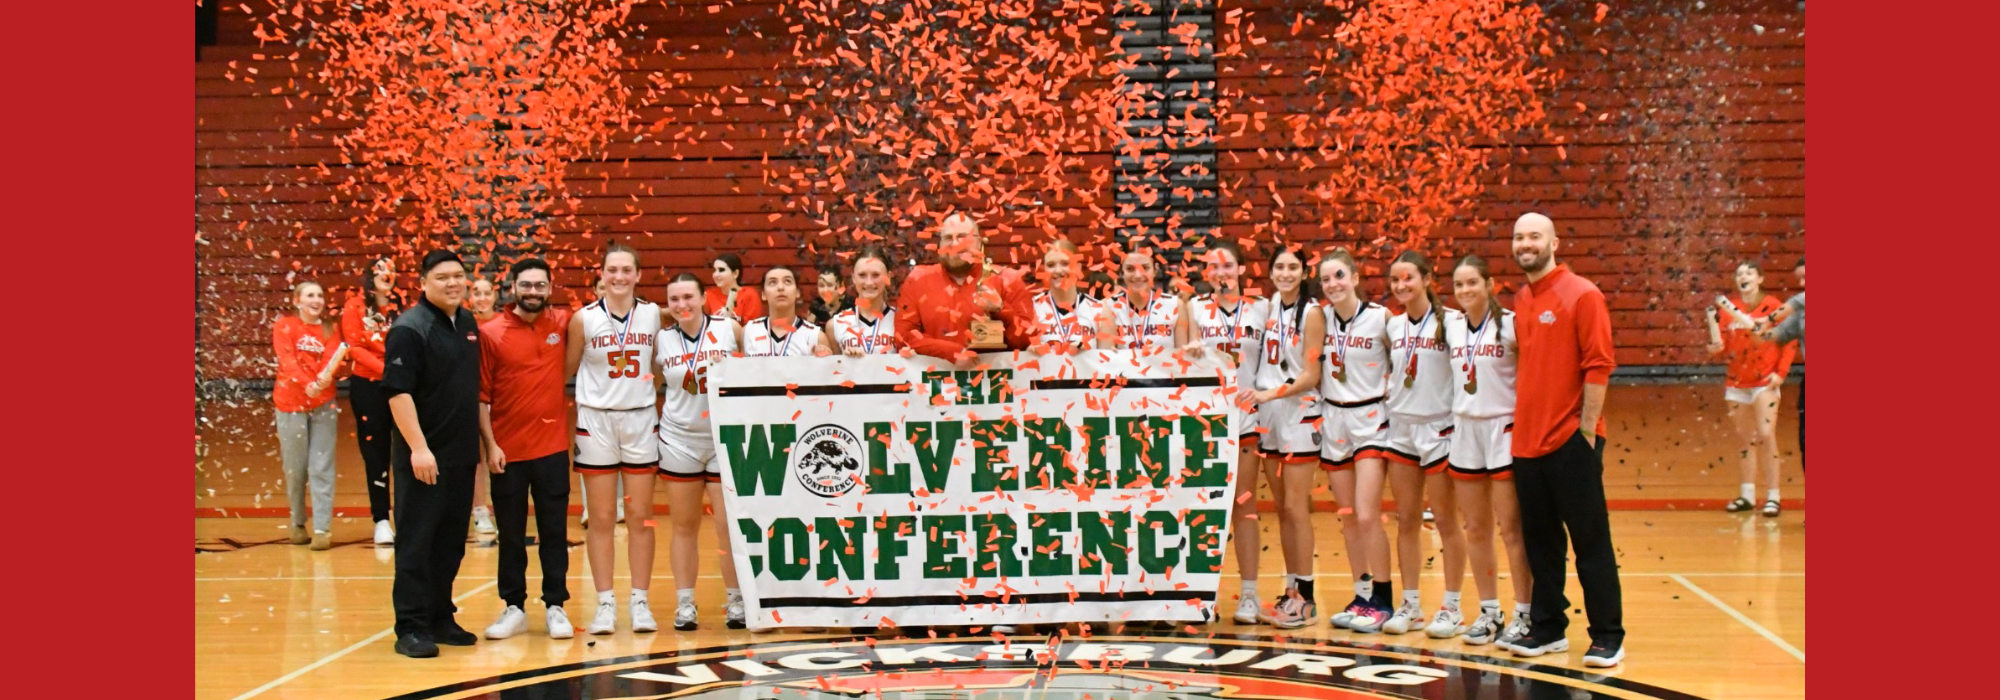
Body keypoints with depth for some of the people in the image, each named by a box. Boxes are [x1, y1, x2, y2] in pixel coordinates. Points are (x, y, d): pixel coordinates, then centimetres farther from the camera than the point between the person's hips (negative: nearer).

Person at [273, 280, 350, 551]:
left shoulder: (330, 329, 10)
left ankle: (322, 528, -4)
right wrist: (307, 384, -30)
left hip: (323, 404, 2)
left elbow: (333, 358, -5)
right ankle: (298, 523, 20)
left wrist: (326, 377, -28)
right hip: (291, 403, -1)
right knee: (295, 468, 4)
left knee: (322, 467, -3)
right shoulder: (284, 326, 1)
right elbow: (287, 360, -13)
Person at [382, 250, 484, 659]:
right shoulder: (409, 329, -12)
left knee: (451, 542, 12)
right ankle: (411, 628, 3)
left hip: (462, 455, 7)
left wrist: (480, 442, 19)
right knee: (416, 543, -2)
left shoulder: (467, 323, 12)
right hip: (423, 457, -7)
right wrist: (418, 447, -23)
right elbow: (397, 391, -18)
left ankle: (440, 618, 22)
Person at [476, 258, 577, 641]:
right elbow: (481, 396, -4)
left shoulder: (563, 324, 3)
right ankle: (513, 608, 17)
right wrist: (490, 444, -10)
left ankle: (556, 606, 15)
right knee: (510, 534, 7)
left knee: (554, 532, 6)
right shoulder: (490, 333, -4)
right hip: (507, 452, -1)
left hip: (553, 448, 1)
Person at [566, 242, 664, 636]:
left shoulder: (653, 314, 1)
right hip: (596, 421, -1)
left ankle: (640, 601, 11)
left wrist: (655, 387, 0)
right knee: (601, 517, 2)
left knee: (641, 516, 4)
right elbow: (568, 369, 5)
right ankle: (605, 602, 10)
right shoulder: (584, 318, -3)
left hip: (641, 420, 1)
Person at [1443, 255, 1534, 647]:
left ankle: (1524, 615, 5)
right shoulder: (1452, 327, 8)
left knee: (1511, 527, -3)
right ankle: (1489, 612, 19)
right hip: (1464, 430, 6)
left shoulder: (1510, 325, -9)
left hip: (1503, 429, -5)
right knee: (1476, 529, 9)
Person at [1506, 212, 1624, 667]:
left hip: (1571, 440, -6)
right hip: (1526, 440, 7)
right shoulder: (1519, 301, 13)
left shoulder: (1581, 295, -8)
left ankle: (1607, 637, 7)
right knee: (1540, 540, 12)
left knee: (1590, 540, 0)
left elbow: (1598, 365, -11)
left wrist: (1587, 428, -14)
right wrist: (1522, 424, 13)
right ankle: (1547, 628, 22)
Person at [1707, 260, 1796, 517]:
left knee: (1765, 436, -11)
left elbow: (1789, 342, -4)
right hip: (1737, 382, 4)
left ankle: (1772, 498, -5)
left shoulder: (1772, 306, -5)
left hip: (1765, 381, -4)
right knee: (1745, 438, 10)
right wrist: (1713, 321, -10)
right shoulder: (1728, 307, 5)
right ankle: (1746, 495, 17)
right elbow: (1721, 346, 6)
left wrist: (1780, 372, -11)